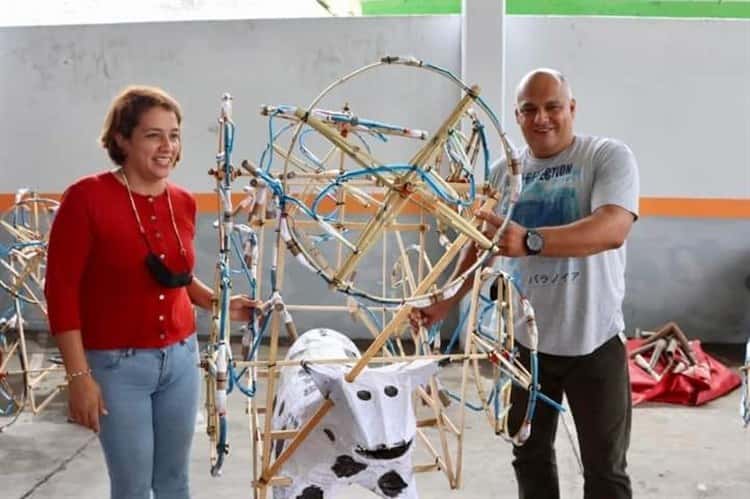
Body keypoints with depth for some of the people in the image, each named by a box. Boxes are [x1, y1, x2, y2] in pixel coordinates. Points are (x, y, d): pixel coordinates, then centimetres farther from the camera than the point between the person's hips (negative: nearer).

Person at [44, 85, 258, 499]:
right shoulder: (87, 197, -14)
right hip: (117, 365, -5)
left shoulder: (183, 202, 4)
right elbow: (61, 290, -13)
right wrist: (78, 375, -16)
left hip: (181, 358, 5)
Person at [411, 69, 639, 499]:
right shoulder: (504, 172, 4)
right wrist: (445, 303, 7)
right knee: (530, 455, 19)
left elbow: (613, 230, -30)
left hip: (594, 342, -4)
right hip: (525, 340, 4)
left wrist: (530, 240, -43)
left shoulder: (609, 156, -11)